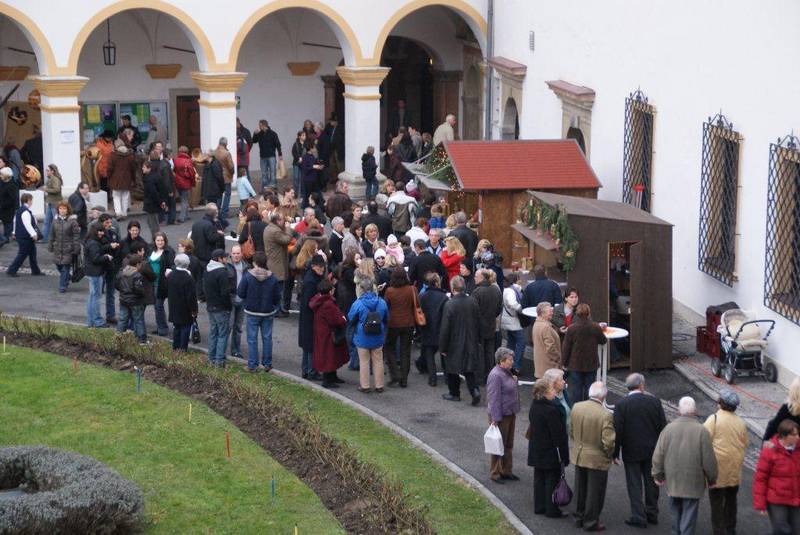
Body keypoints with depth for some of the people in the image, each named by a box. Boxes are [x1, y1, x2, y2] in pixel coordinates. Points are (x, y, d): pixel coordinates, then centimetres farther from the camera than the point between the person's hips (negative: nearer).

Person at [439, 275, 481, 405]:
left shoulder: (450, 305, -20)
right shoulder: (473, 302, -5)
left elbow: (445, 328, -16)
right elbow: (477, 323, 5)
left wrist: (442, 347, -7)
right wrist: (475, 339, 18)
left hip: (454, 344, -4)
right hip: (470, 343, 4)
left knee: (452, 370, 14)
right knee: (468, 368, 14)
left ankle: (454, 393, 24)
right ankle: (474, 390, -4)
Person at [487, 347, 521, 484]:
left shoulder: (506, 372, 8)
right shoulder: (495, 375, -23)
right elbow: (494, 399, -24)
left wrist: (513, 381, 9)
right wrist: (495, 419, -24)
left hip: (510, 414, 10)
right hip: (501, 416, -10)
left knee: (508, 445, 18)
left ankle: (506, 472, 30)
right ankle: (495, 473, 13)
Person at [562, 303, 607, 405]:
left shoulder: (571, 329, -13)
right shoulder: (596, 328, -10)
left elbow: (566, 348, -6)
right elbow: (603, 341, 9)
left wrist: (564, 363, 6)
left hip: (575, 365, -1)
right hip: (591, 365, 1)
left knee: (576, 389, 7)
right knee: (589, 389, 11)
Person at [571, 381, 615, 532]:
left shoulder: (576, 407, -7)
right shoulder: (605, 415, -25)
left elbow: (572, 432, 5)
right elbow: (608, 442, -24)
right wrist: (610, 454, -4)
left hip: (578, 456, 6)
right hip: (597, 459, -6)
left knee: (580, 489, 21)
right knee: (595, 492, 10)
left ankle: (579, 517, 34)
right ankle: (591, 522, 20)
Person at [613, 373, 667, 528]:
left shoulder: (621, 405, -13)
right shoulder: (654, 401, -7)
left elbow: (618, 431, -12)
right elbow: (662, 426, -1)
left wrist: (615, 453, -3)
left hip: (631, 451, -3)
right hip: (652, 450, 3)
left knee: (635, 485, 6)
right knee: (651, 482, 16)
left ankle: (639, 517, 6)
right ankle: (652, 514, 26)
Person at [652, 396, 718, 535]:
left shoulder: (669, 428, -4)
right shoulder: (701, 431, -13)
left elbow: (658, 455, 1)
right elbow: (709, 459, -9)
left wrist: (658, 475, 14)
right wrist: (712, 479, 6)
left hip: (673, 481, 3)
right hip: (693, 482, -3)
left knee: (676, 513, 19)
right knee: (689, 514, 3)